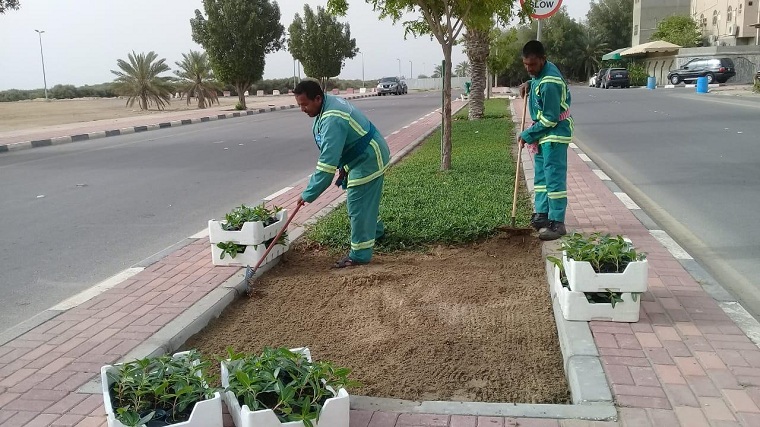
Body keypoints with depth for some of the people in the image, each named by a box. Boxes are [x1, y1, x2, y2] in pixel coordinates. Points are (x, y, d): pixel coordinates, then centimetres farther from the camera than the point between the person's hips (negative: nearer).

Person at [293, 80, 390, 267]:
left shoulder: (332, 119, -33)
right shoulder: (329, 103, -1)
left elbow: (327, 162, -36)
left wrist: (309, 194, -31)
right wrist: (343, 167, 14)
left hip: (368, 160, -10)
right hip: (363, 158, 10)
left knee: (358, 206, -5)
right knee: (365, 200, 26)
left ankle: (360, 254, 5)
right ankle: (375, 230, 49)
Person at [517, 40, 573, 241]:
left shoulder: (549, 83, -25)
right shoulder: (541, 72, 5)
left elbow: (550, 119, -24)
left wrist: (527, 135, -14)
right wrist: (529, 84, 9)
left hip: (554, 133, -10)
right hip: (543, 132, 10)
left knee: (554, 177, -10)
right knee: (541, 175, 15)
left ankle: (557, 223, -7)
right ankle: (542, 214, 23)